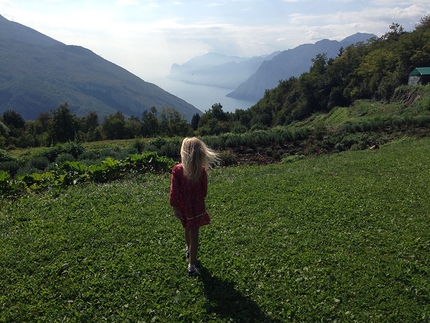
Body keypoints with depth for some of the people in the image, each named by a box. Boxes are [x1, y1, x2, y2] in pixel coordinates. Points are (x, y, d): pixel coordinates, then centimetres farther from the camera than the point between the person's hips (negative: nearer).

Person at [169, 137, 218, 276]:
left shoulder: (177, 170, -16)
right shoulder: (201, 170, -14)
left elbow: (174, 191, -14)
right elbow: (204, 190, -3)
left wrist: (175, 206, -6)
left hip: (183, 207, 2)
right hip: (197, 206, -1)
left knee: (187, 229, 26)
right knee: (194, 235, 5)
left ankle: (189, 250, 52)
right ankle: (192, 266, 5)